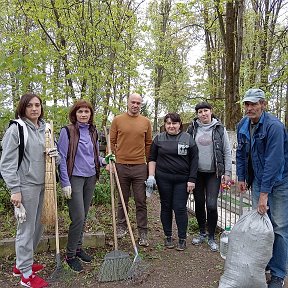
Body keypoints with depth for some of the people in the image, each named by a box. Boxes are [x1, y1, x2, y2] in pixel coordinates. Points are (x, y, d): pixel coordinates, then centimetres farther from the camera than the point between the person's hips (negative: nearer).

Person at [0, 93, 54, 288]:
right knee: (26, 228, 2)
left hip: (41, 184, 7)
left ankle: (23, 263, 35)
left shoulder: (44, 128, 9)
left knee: (37, 227, 16)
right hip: (26, 186, -7)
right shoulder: (16, 129, -10)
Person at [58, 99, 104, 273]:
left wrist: (104, 161, -1)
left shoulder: (93, 132, 9)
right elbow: (62, 158, -11)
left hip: (91, 177, 6)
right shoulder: (67, 131, -8)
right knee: (78, 218, -6)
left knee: (84, 216, 14)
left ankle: (78, 247, 31)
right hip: (75, 178, -6)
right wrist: (65, 183, -14)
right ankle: (70, 254, 12)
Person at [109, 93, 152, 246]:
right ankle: (121, 226, 30)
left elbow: (148, 144, 10)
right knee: (122, 200, 14)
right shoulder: (117, 120, 2)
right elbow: (111, 141, 4)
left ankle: (143, 233, 15)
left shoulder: (146, 122, 5)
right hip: (121, 166, 0)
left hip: (140, 167, 1)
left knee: (141, 202, 5)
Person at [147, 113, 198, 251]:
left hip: (182, 180, -1)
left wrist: (191, 180, -5)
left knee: (180, 208, 0)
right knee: (166, 207, 9)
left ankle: (182, 239, 14)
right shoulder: (159, 139, 5)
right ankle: (168, 236, 24)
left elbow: (194, 161, 1)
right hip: (163, 179, 2)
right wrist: (151, 176, -1)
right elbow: (152, 158, 8)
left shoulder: (188, 139, 2)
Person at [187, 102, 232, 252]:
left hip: (213, 173, -2)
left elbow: (227, 152, 2)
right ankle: (202, 233, 30)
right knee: (199, 203, 11)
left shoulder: (219, 129, 0)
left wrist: (227, 172, -4)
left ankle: (211, 237, 14)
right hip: (197, 173, 2)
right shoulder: (192, 128, 4)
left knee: (211, 205, -6)